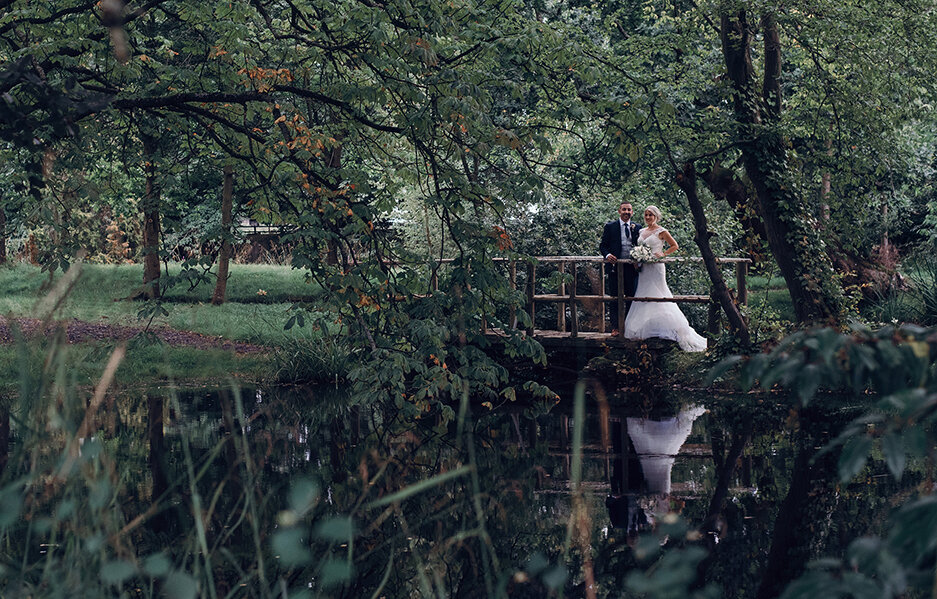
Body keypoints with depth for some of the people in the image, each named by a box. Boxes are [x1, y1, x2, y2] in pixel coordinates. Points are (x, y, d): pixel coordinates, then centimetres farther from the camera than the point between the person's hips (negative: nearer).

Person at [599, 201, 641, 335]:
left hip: (631, 267, 2)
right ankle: (615, 327, 5)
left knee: (631, 298, 6)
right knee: (615, 299, 0)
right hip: (615, 267, -2)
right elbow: (602, 245, 2)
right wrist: (607, 255, -18)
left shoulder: (637, 228, 10)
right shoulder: (610, 226, 3)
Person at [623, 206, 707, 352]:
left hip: (656, 267, -7)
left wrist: (663, 254, -10)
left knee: (657, 295, -8)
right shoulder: (642, 231, 14)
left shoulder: (661, 231, -4)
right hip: (644, 268, 7)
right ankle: (644, 329, 8)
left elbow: (674, 246, 1)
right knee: (643, 296, 4)